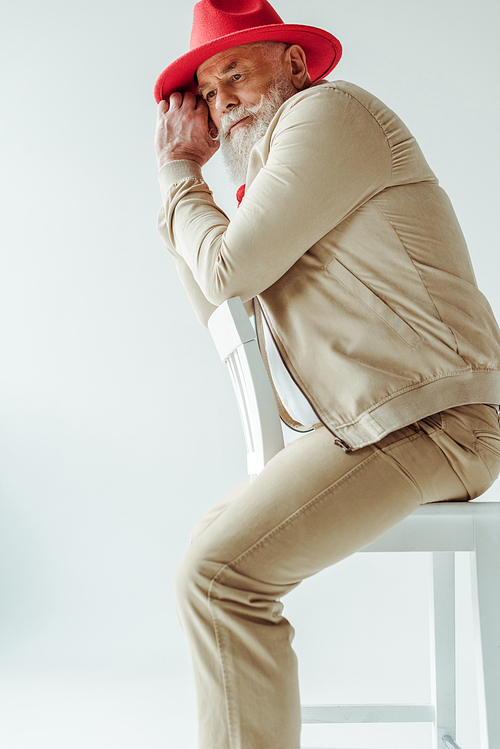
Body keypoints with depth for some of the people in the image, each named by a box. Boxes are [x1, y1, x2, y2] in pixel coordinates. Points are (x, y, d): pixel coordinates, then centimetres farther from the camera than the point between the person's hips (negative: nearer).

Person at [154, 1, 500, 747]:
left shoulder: (326, 111, -6)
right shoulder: (276, 167, 24)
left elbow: (229, 269, -11)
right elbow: (218, 308, 21)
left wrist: (182, 177, 7)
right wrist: (182, 174, 19)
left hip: (424, 424, -11)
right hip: (372, 425, 11)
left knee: (219, 574, -19)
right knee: (215, 541, 16)